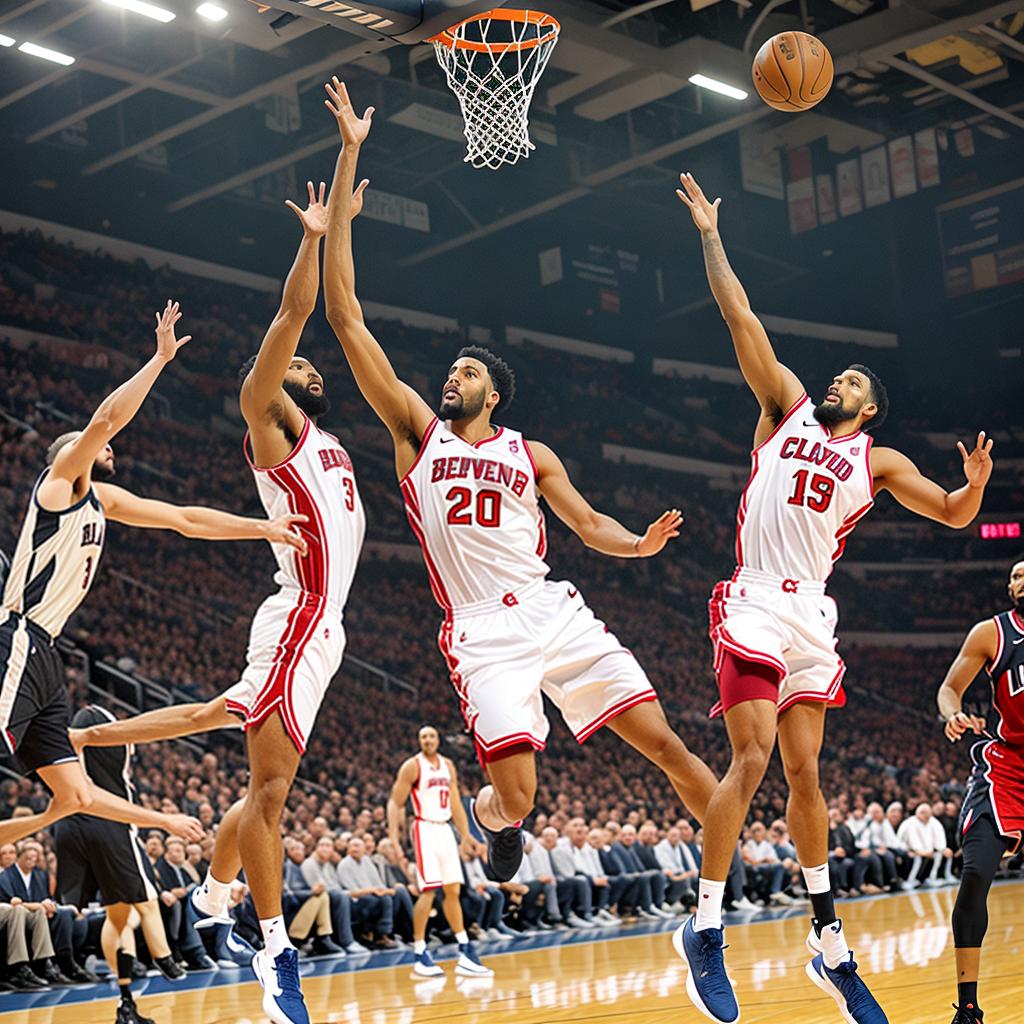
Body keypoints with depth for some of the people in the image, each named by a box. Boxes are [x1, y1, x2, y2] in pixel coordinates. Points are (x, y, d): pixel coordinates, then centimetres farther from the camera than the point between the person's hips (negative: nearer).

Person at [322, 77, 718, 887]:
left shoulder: (531, 454, 17)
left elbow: (591, 525, 18)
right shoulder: (417, 431, 11)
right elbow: (345, 316, 5)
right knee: (517, 795, -13)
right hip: (482, 632, -2)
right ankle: (490, 814, 25)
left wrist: (642, 544, -9)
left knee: (663, 741, -4)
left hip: (555, 613, 2)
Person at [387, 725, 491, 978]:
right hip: (425, 830, -6)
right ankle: (419, 954, -5)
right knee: (428, 890, -12)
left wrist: (466, 835, 14)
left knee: (453, 890, 7)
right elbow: (395, 802, -7)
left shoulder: (448, 765, 12)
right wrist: (393, 833, -18)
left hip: (445, 830, 6)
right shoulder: (412, 766, -6)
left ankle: (465, 953, 9)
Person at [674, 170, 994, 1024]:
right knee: (754, 759, -15)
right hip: (755, 606, -3)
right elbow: (741, 318, 10)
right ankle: (705, 932, -9)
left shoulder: (878, 462, 16)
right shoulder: (788, 407, 12)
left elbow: (952, 515, 12)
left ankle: (831, 947, 15)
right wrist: (711, 236, 9)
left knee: (805, 771, 7)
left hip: (813, 617, 3)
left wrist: (976, 480, -9)